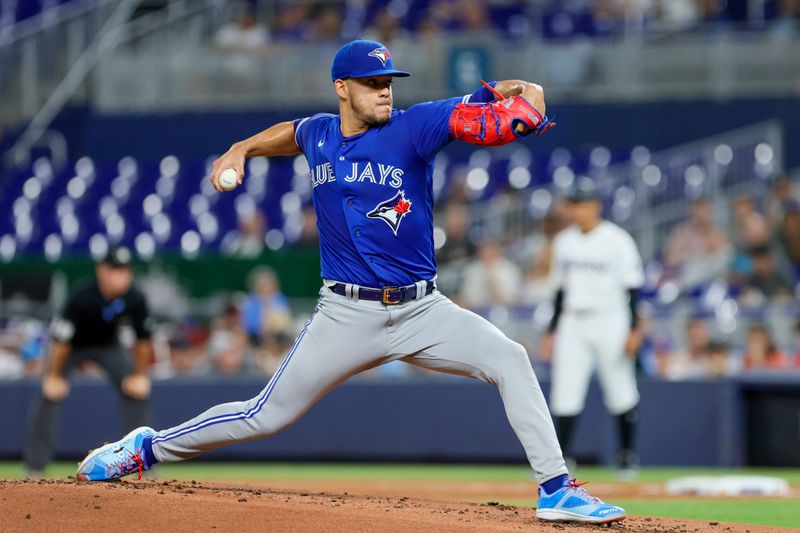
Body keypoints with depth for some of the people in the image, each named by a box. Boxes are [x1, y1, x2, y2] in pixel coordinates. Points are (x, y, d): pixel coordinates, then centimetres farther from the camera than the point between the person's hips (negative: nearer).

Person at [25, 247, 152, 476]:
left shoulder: (134, 300, -25)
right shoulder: (82, 298, -35)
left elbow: (143, 340, -10)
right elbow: (61, 339, -27)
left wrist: (140, 375, -7)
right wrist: (54, 377, -22)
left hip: (108, 346, 3)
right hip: (74, 346, -3)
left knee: (138, 392, -8)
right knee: (49, 395, -18)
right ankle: (34, 467, -13)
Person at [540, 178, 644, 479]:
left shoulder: (617, 241, -6)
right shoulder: (563, 242, 10)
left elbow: (632, 287, -7)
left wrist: (634, 330, -14)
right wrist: (552, 330, 14)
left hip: (610, 321, -5)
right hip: (572, 324, 5)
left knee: (621, 392, 0)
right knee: (565, 394, -2)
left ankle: (627, 455, 13)